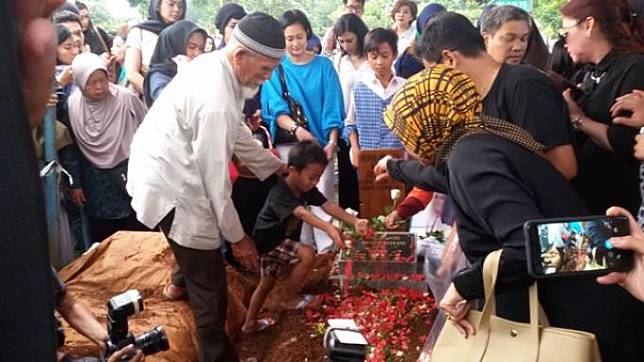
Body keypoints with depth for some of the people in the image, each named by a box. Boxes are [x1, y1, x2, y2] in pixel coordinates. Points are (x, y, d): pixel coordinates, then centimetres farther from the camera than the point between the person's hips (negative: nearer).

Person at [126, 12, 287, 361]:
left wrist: (276, 166, 15)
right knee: (209, 285, 2)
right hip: (172, 189, -9)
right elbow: (215, 177, -23)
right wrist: (236, 236, -12)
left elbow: (236, 134, 12)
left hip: (166, 171, 9)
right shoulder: (216, 100, -30)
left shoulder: (214, 66, 0)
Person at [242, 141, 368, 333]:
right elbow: (302, 214, -49)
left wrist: (355, 221, -34)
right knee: (307, 254, -25)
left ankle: (250, 323, 36)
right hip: (268, 241, -9)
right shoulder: (280, 193, -33)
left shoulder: (307, 189, -8)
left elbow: (329, 205, -19)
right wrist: (328, 227, -65)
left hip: (283, 239, 9)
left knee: (267, 283, 20)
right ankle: (290, 299, -5)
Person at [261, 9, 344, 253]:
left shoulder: (323, 66, 5)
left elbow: (332, 106, 0)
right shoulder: (275, 69, 5)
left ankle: (327, 250, -2)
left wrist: (332, 141, -14)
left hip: (320, 141, -1)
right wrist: (295, 128, -24)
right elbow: (276, 108, -5)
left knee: (322, 197, -7)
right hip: (287, 144, 1)